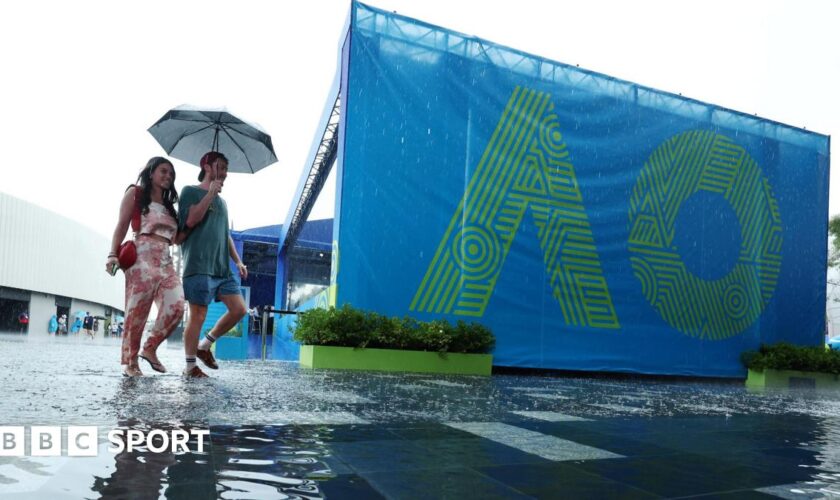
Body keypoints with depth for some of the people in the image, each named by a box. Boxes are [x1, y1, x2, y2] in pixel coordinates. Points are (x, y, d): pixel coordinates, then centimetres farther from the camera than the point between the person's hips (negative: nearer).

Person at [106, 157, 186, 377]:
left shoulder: (168, 205, 25)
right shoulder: (136, 193, 10)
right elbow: (122, 225, 1)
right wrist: (113, 255, -10)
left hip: (165, 262, 6)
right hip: (142, 258, -5)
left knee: (176, 306, -12)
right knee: (137, 310, -9)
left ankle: (150, 348, 4)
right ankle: (130, 361, 1)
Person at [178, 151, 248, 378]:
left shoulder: (221, 201, 25)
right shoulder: (190, 191, 4)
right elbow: (191, 220, -13)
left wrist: (238, 261, 16)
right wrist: (210, 193, -11)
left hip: (222, 267, 7)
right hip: (199, 266, -7)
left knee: (239, 309, -2)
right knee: (198, 315, -6)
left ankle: (204, 346, 13)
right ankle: (190, 365, 5)